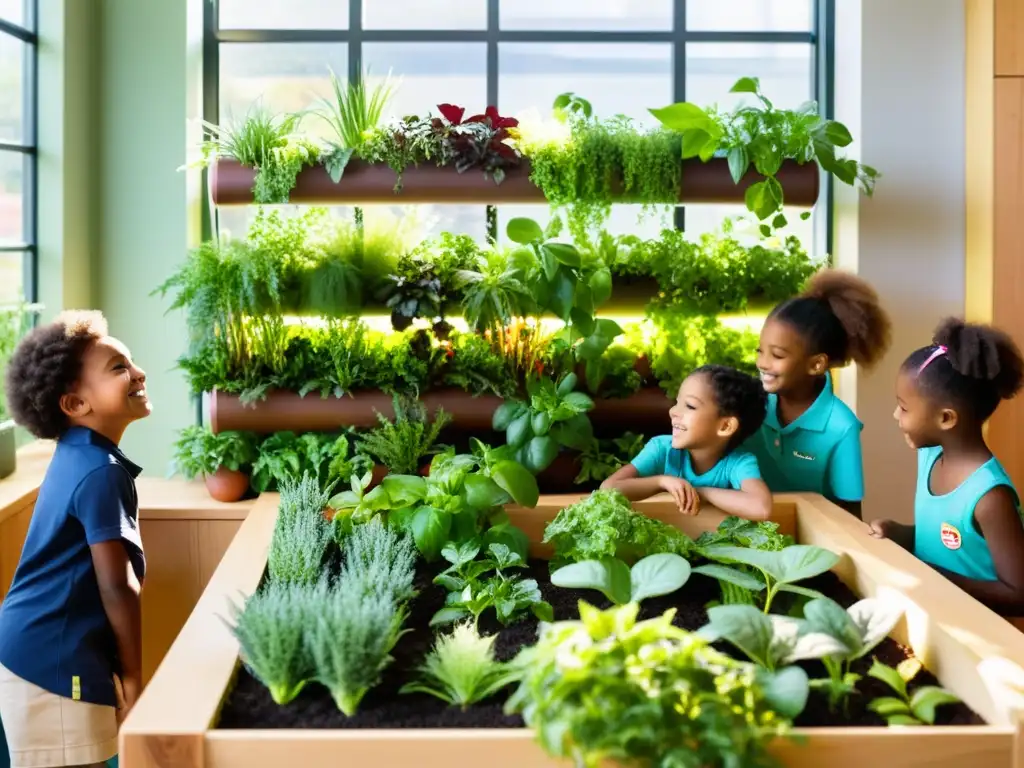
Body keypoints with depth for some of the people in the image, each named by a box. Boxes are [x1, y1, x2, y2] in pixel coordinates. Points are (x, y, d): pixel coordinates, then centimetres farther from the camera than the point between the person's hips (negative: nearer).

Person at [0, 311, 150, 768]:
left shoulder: (76, 457, 11)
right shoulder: (102, 473, -18)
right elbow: (117, 586, -18)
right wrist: (133, 679, -9)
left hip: (40, 646, 9)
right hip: (55, 658, -9)